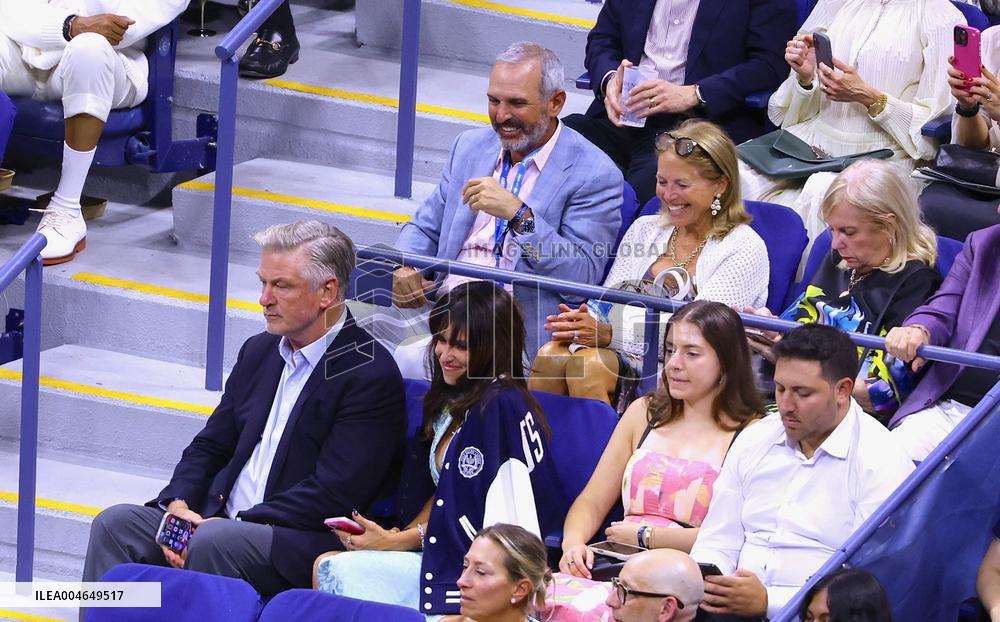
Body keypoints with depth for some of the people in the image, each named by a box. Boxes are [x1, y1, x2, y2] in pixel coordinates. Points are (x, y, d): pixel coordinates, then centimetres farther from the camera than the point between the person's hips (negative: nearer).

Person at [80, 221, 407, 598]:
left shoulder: (371, 376, -9)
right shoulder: (259, 351, 16)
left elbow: (332, 493, -16)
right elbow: (210, 446, 20)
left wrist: (236, 525, -18)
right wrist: (179, 504, -2)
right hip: (213, 520, 8)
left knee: (215, 541, -35)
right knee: (116, 524, -12)